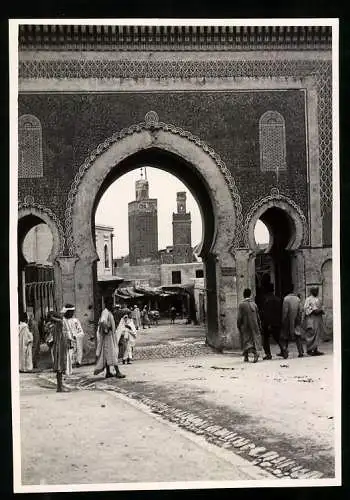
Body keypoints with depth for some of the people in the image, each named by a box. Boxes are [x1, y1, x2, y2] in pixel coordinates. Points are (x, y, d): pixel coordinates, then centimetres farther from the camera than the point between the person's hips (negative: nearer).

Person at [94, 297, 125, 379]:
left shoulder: (109, 312, 15)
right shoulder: (105, 312, -16)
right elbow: (102, 322, -33)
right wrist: (106, 330, -24)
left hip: (112, 336, 10)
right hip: (108, 335, -10)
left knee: (108, 354, 11)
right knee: (112, 354, -9)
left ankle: (108, 373, 15)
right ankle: (117, 372, -11)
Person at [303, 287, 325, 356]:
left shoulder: (318, 299, 19)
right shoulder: (308, 299, -4)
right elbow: (306, 308, -11)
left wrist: (321, 311, 4)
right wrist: (313, 310, -22)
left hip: (318, 319, 8)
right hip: (311, 319, -8)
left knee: (318, 334, 6)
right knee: (311, 334, -10)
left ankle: (315, 349, 11)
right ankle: (309, 350, -6)